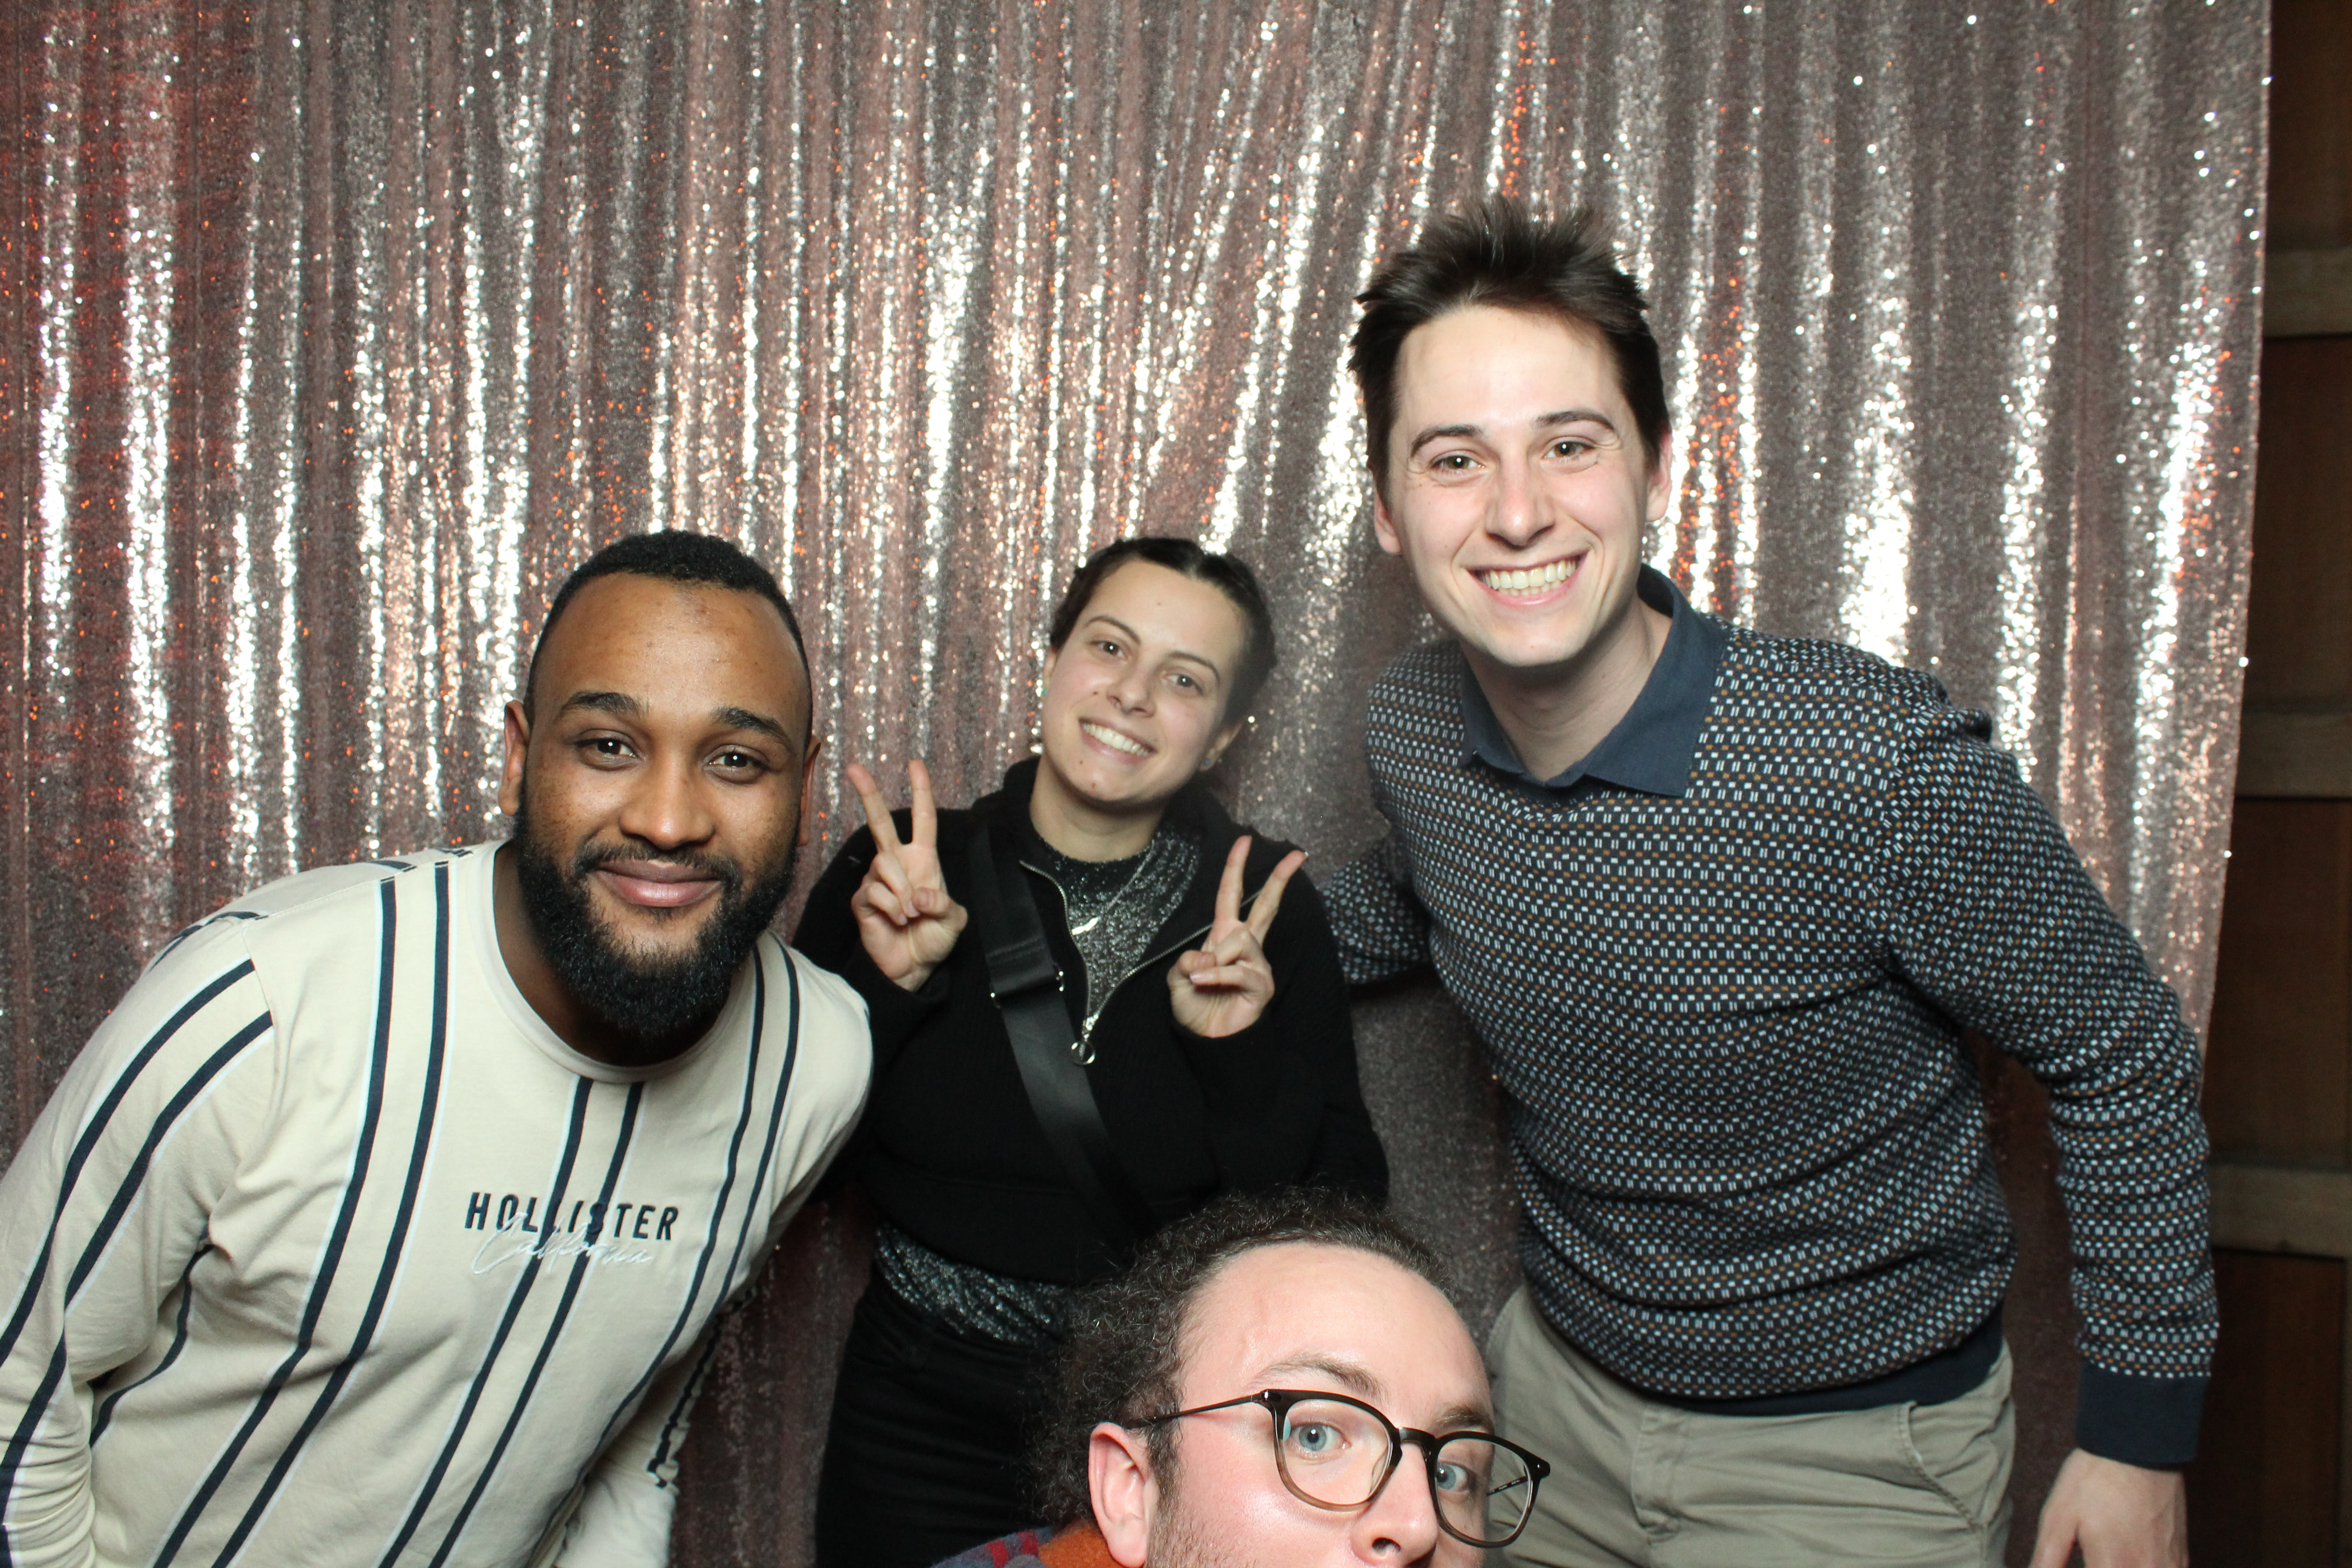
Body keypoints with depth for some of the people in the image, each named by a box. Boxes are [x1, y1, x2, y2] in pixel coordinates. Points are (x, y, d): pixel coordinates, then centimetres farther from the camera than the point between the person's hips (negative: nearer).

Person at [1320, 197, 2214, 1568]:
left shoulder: (1888, 765, -29)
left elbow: (2123, 1062, -13)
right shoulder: (1411, 726, -12)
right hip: (1557, 1379, 5)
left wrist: (2141, 1431, -7)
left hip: (1854, 1453, -4)